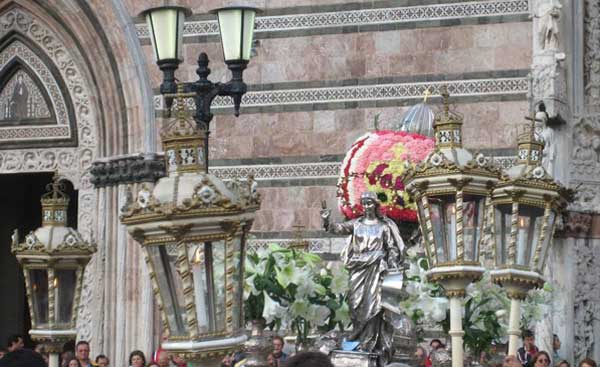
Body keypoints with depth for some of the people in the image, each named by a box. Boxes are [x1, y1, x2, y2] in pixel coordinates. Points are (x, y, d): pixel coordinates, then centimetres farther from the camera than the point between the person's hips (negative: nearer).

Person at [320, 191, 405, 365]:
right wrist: (326, 221, -22)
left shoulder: (385, 225, 5)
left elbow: (393, 249, 5)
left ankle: (368, 343, -10)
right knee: (356, 304, -1)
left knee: (371, 304, -10)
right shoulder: (356, 224, 10)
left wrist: (391, 269, -6)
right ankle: (359, 337, 9)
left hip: (376, 268, -3)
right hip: (359, 268, 3)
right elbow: (338, 228, -2)